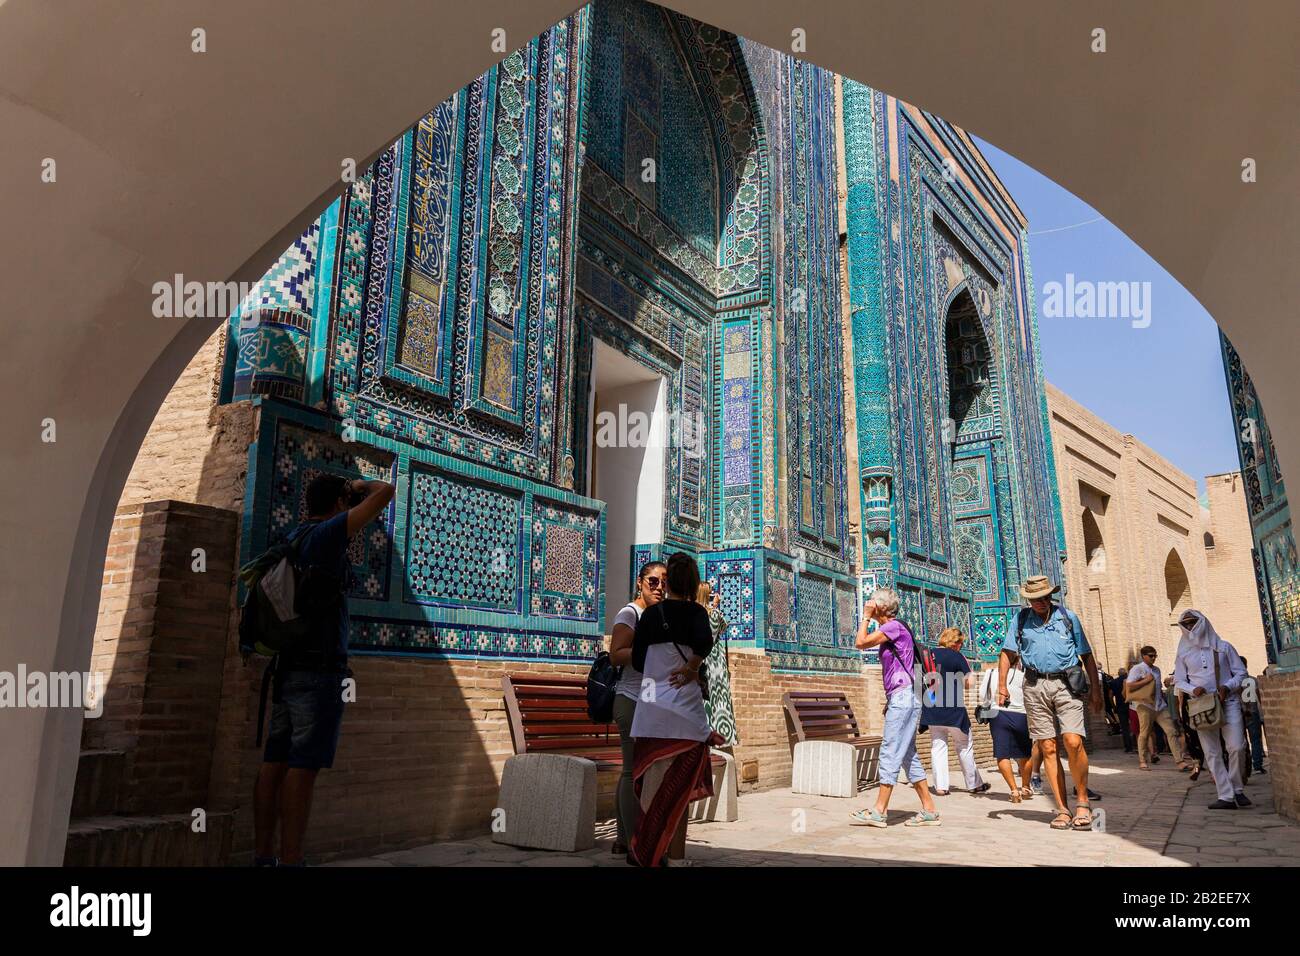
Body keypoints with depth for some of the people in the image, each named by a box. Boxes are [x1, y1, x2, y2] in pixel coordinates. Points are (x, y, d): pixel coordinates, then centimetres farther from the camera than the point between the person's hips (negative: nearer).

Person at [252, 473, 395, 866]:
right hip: (319, 667, -8)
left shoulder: (292, 539, 15)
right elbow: (385, 492, -7)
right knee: (304, 766, -8)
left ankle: (263, 855, 11)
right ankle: (290, 859, -8)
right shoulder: (326, 534, -8)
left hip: (288, 666, 8)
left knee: (276, 761, 7)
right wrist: (362, 485, 8)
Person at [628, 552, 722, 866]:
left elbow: (637, 661, 8)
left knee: (653, 781, 12)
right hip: (685, 708, -2)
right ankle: (675, 856, 12)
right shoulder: (696, 612, -3)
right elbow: (704, 641, -23)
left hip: (651, 707, 3)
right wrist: (692, 668, -6)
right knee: (679, 786, 8)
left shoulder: (650, 614, 5)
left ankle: (645, 850, 18)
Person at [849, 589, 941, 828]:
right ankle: (929, 810, 14)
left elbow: (861, 642, -16)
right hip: (901, 698, 10)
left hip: (903, 696, -10)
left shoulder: (894, 626, -11)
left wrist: (866, 617, -3)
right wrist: (890, 701, 21)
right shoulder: (890, 630, 18)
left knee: (890, 753, -8)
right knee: (908, 755, 11)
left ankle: (879, 812, -6)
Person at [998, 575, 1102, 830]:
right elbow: (1007, 654, 11)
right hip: (1035, 686, 2)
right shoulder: (1020, 619, 11)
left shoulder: (1068, 617, 9)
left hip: (1066, 684, -2)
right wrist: (1002, 686, 0)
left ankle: (1083, 802, 2)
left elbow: (1087, 656, 11)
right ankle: (1062, 809, 7)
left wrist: (1096, 690, 5)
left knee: (1073, 742, -16)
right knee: (1047, 748, 1)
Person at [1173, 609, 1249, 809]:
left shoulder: (1224, 647, 5)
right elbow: (1179, 681, 11)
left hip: (1228, 701, -1)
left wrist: (1228, 686, -12)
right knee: (1212, 753, -2)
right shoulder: (1184, 653, 9)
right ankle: (1226, 796, 2)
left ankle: (1236, 789, 10)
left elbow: (1241, 672, 6)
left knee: (1235, 747, -11)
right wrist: (1193, 690, -9)